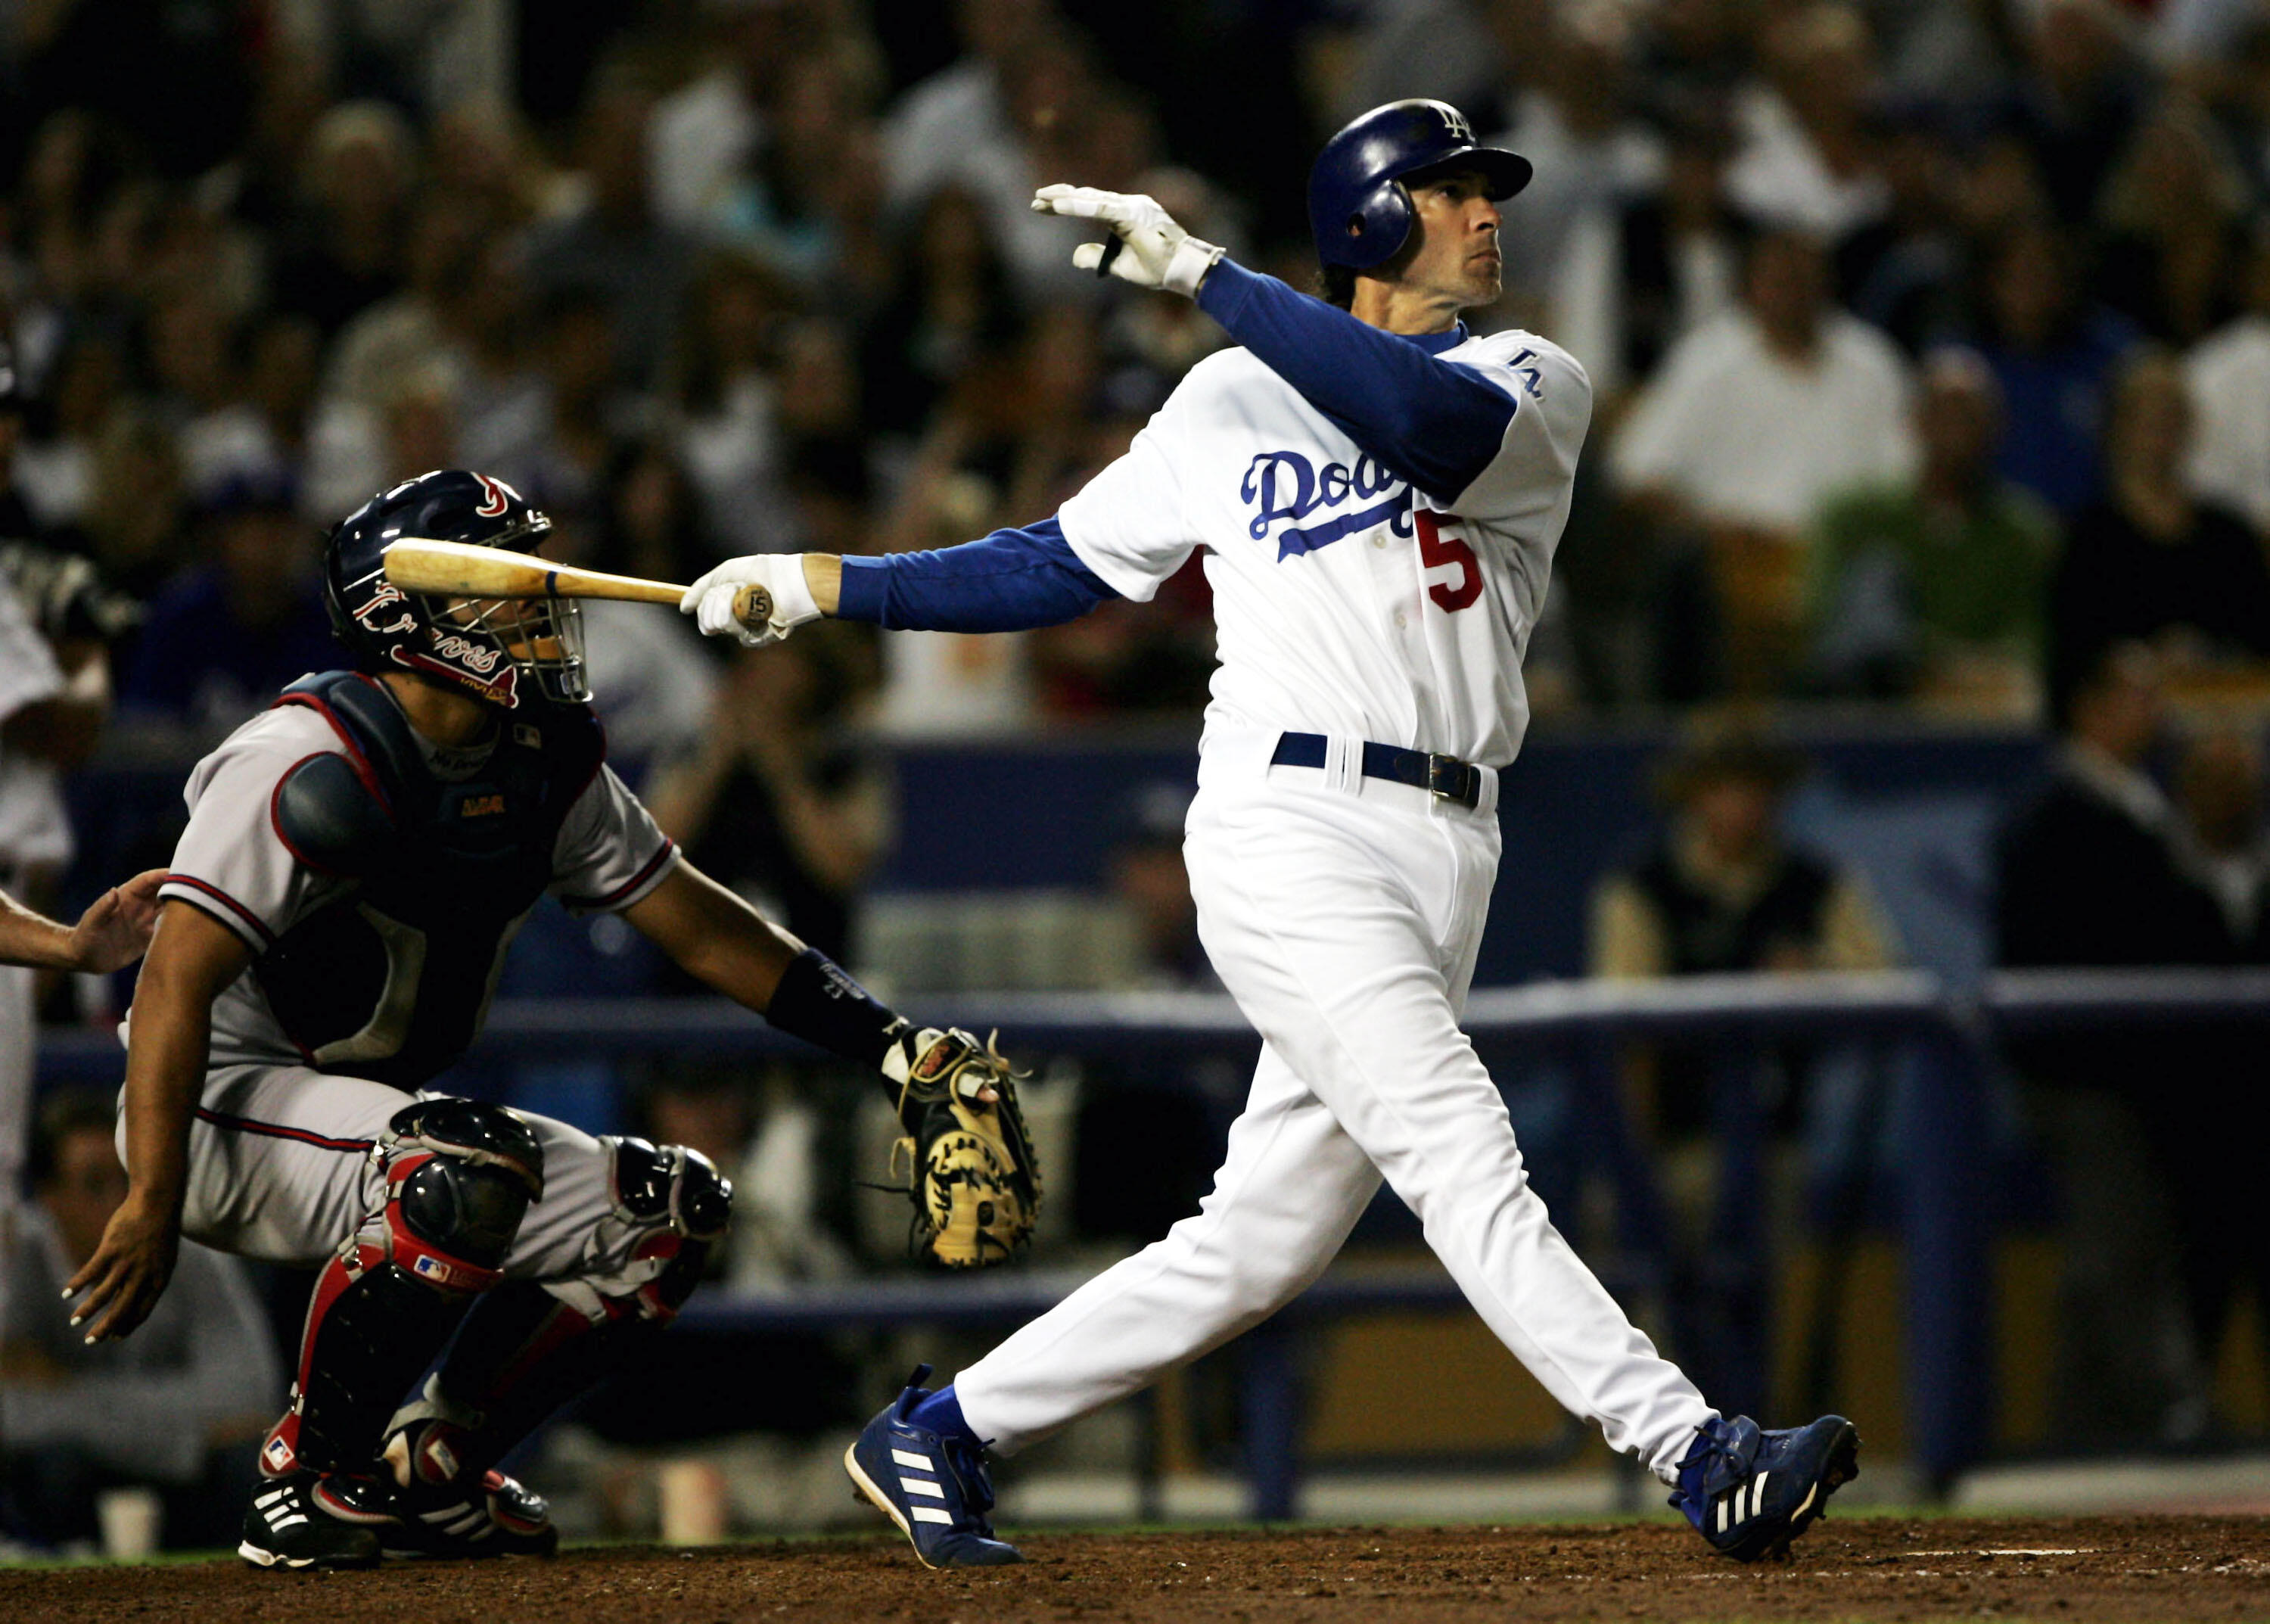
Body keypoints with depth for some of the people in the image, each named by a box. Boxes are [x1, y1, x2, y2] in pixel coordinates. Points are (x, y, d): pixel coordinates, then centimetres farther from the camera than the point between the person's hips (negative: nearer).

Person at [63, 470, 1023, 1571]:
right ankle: (312, 1478, -19)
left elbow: (698, 925, 11)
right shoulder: (314, 764, -22)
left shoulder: (542, 768, 4)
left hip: (370, 1111, 9)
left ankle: (426, 1472, 8)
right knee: (472, 1176, -35)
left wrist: (890, 1044, 2)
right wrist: (152, 1205, -34)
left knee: (669, 1211, 3)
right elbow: (177, 978, -26)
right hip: (225, 1107, -9)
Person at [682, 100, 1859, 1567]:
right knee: (1462, 1158, -19)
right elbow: (1061, 565, 21)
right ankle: (1698, 1457, -29)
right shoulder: (1232, 402, 13)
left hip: (1445, 846, 3)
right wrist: (824, 583, 14)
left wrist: (1199, 271, -17)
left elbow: (1429, 419, -14)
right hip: (1291, 826, -3)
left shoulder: (1533, 388, 10)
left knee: (1264, 1242, 4)